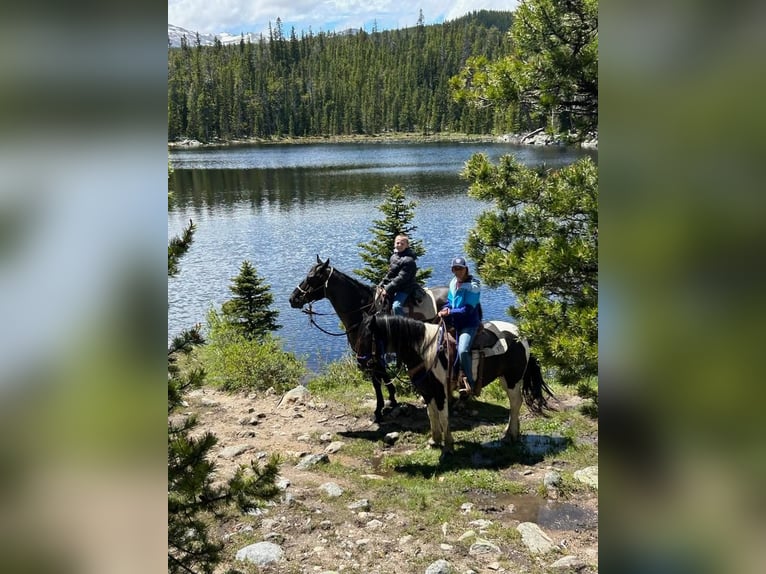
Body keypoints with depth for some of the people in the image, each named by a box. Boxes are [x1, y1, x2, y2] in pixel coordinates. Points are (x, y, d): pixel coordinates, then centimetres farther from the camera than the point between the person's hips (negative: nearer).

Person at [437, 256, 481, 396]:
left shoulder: (474, 285, -13)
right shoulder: (453, 283, 7)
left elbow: (468, 309, -19)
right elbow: (449, 301, 16)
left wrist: (450, 313, -21)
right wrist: (445, 310, -5)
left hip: (469, 323, -8)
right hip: (454, 322, 8)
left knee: (462, 350, -27)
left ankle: (470, 383, -13)